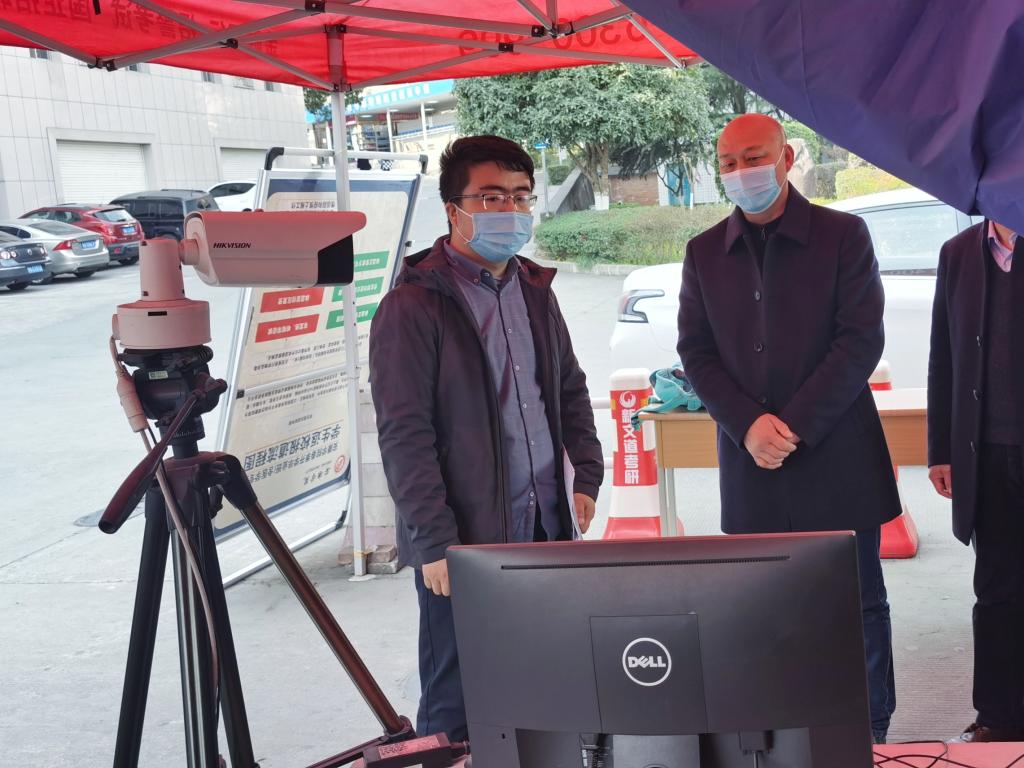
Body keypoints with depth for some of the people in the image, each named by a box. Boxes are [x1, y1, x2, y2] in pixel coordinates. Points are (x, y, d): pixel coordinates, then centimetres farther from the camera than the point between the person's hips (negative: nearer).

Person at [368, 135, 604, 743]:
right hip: (464, 544, -6)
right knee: (457, 705, 4)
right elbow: (404, 435, -12)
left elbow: (571, 388, 21)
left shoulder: (534, 290, 13)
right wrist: (435, 542, -14)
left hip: (544, 531, 6)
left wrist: (587, 474, 10)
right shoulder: (413, 307, -9)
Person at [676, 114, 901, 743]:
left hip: (837, 460, -2)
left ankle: (870, 736, 21)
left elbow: (862, 339, -7)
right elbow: (695, 351, 5)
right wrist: (749, 425, -10)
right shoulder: (705, 252, 8)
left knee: (859, 606, 7)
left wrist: (795, 425, -14)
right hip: (751, 466, 2)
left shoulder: (843, 235, -1)